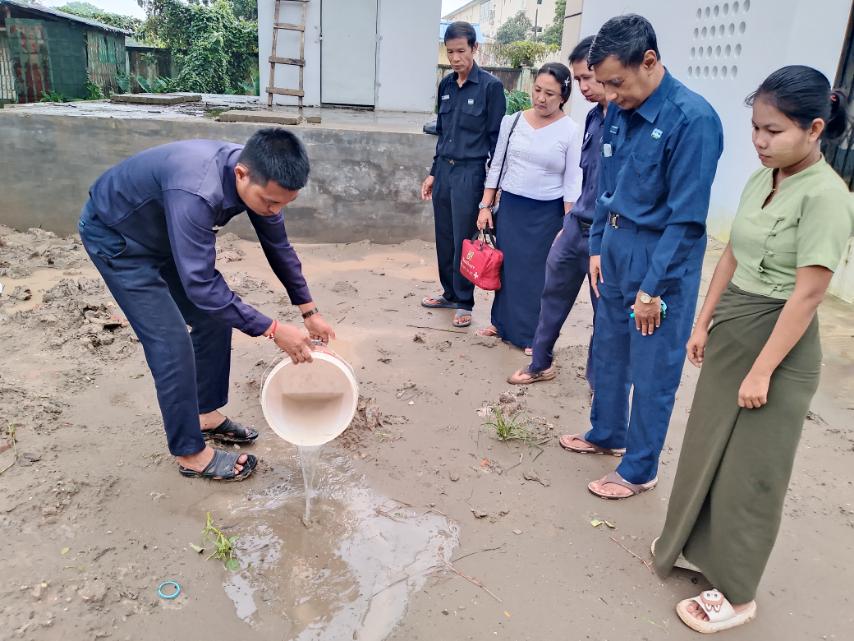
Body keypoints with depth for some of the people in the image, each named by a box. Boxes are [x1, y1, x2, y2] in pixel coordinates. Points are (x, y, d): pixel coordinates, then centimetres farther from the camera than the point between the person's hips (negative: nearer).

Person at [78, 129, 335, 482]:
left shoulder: (257, 178, -18)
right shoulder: (196, 192, -43)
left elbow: (278, 247, -3)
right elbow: (201, 285, -39)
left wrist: (310, 311, -1)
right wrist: (274, 330, -34)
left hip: (164, 233, 8)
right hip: (115, 237, -8)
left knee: (216, 317, 7)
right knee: (172, 344, -11)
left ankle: (206, 414, 25)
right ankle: (190, 453, 5)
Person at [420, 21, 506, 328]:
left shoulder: (490, 86, -8)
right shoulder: (446, 85, 9)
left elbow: (496, 136, -6)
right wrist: (433, 172, 15)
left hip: (470, 173, -6)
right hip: (443, 170, 6)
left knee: (463, 240, 0)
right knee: (444, 238, 12)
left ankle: (464, 303, 14)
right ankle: (450, 293, 28)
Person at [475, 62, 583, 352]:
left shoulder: (571, 131, -9)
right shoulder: (512, 121, 0)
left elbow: (573, 184, -8)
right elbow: (496, 167, 6)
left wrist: (567, 227, -10)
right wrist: (485, 206, 4)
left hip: (547, 213, -3)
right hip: (510, 206, 3)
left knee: (539, 272, 6)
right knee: (506, 266, 12)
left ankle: (535, 335, 21)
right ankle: (503, 323, 31)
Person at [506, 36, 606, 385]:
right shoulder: (594, 116, 8)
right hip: (577, 226, 8)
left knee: (606, 312, 8)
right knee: (553, 295, 17)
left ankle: (598, 380, 27)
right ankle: (541, 364, 36)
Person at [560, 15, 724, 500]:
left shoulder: (693, 119, -20)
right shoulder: (618, 111, 1)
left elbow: (687, 219, -19)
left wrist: (653, 290, -17)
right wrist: (598, 246, 11)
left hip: (662, 256, -7)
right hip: (616, 243, 7)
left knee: (653, 369, 5)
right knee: (609, 349, 20)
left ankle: (640, 470, 22)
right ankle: (606, 434, 41)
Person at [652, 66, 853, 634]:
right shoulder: (761, 180, 4)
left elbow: (807, 295, -20)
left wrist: (762, 371, -19)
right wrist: (704, 324, 11)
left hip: (780, 343, -7)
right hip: (730, 331, 7)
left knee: (750, 471, 5)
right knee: (706, 448, 18)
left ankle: (737, 593, 24)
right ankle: (696, 543, 40)